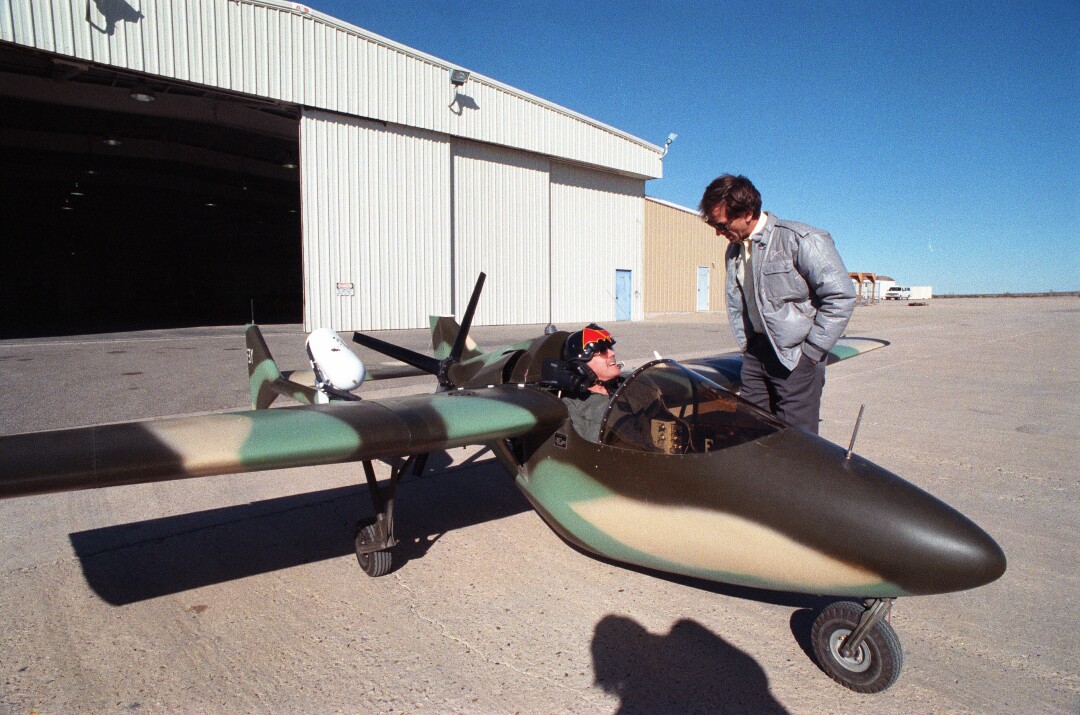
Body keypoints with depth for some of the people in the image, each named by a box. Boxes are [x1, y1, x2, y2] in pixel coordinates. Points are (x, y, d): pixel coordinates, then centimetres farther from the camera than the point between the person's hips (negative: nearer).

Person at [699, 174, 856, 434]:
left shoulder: (801, 240, -13)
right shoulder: (734, 251, 10)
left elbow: (841, 296, -13)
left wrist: (811, 350, -12)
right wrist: (746, 344, 13)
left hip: (796, 358, -6)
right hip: (757, 354, 7)